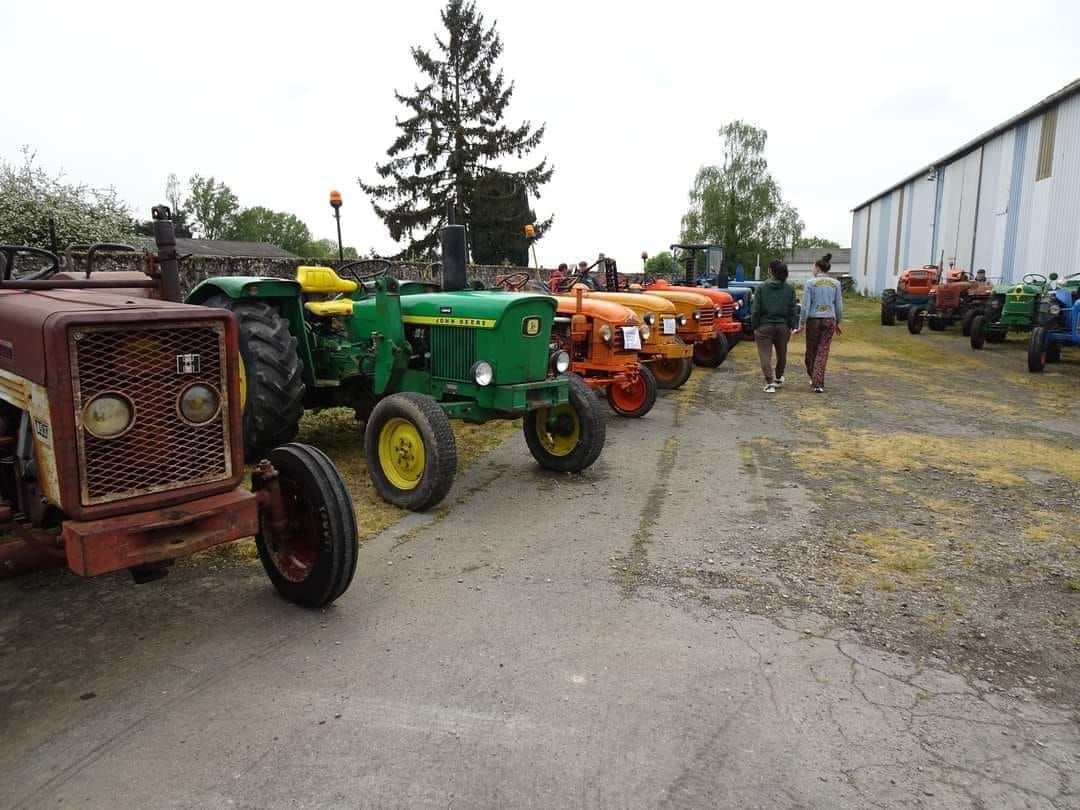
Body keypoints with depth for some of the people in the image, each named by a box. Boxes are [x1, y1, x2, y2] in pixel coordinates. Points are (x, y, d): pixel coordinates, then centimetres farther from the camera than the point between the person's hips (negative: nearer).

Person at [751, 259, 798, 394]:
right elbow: (793, 310, 1)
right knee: (781, 354, 21)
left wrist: (754, 326, 2)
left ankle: (770, 382, -16)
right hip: (783, 326, 3)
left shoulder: (762, 288, -8)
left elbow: (756, 309, -7)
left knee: (765, 356, -2)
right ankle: (778, 377, 40)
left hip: (764, 326, -3)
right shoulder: (790, 289, -1)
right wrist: (792, 326, 9)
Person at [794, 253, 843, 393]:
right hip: (829, 320, 2)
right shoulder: (835, 283, 4)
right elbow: (839, 306, 6)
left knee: (811, 351, 15)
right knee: (823, 352, 3)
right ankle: (818, 384, -7)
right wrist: (837, 323, 18)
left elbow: (805, 306, -8)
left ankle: (813, 379, 30)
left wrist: (801, 324, -2)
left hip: (813, 320, -2)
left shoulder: (811, 283, -5)